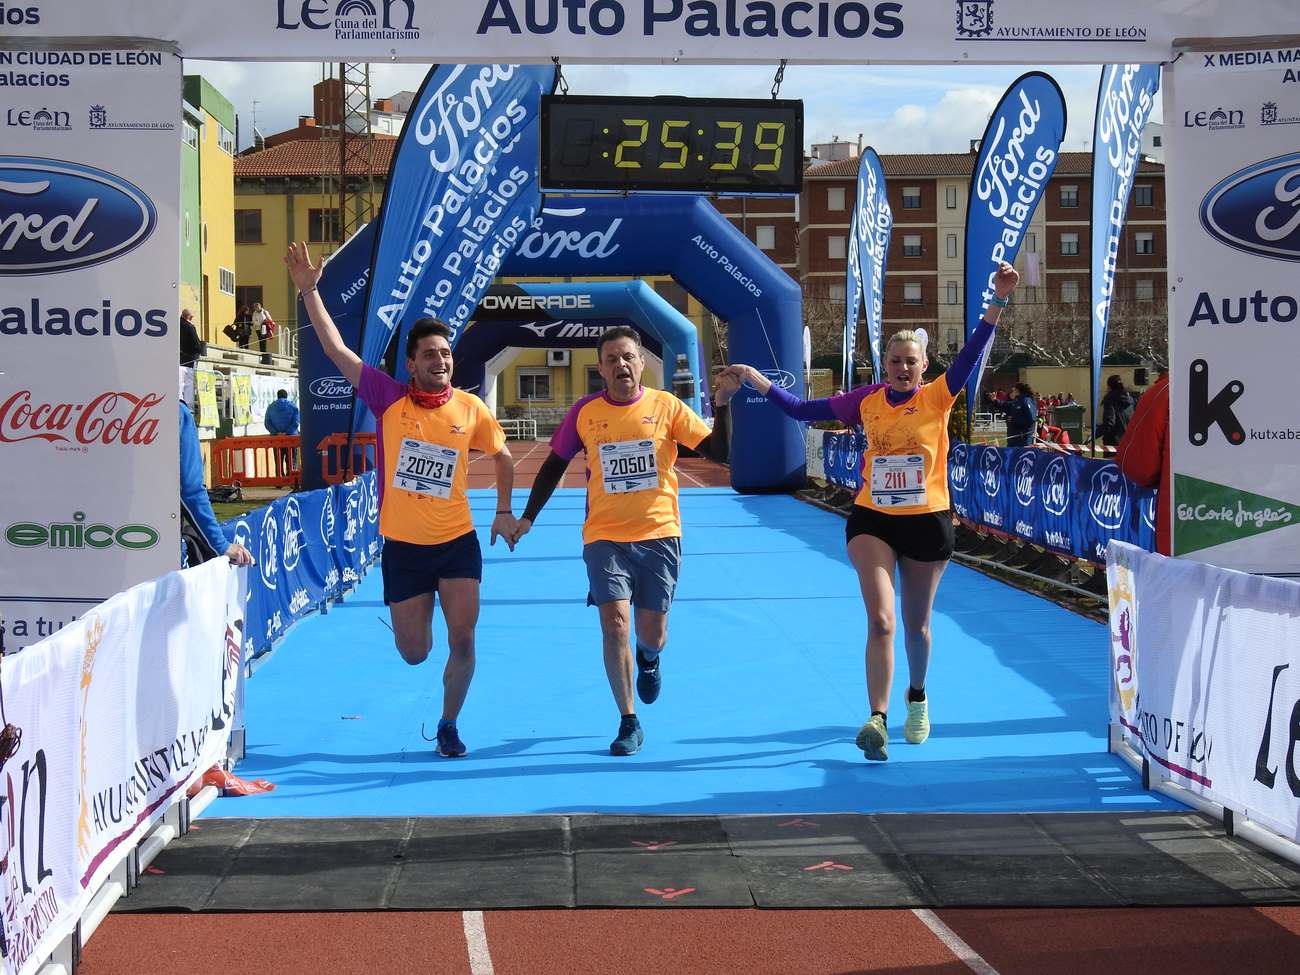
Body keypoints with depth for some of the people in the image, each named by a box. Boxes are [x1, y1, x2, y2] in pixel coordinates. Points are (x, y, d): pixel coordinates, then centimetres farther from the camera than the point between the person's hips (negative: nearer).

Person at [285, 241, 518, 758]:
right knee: (414, 652, 6)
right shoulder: (389, 399, -6)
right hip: (402, 546, 0)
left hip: (457, 542, 0)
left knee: (462, 640, -5)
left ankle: (449, 725, 15)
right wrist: (309, 291, -13)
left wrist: (504, 512, 12)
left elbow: (503, 456, 15)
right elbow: (336, 350, -9)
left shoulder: (471, 409, -2)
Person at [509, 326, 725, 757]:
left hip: (659, 535, 0)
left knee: (652, 637, 5)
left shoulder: (666, 406, -3)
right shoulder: (584, 413, -2)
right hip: (605, 537, 0)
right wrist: (528, 516, 6)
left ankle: (649, 657, 46)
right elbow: (555, 465, 10)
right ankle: (629, 723, 2)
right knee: (615, 625, -13)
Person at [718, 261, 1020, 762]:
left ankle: (917, 696, 43)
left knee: (916, 623, 15)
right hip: (872, 520, 0)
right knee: (880, 620, -13)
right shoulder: (867, 401, 2)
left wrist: (998, 300, -28)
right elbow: (800, 409, 6)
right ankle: (877, 721, -14)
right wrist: (753, 378, 1)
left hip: (927, 521, 0)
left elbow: (972, 353, -17)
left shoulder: (938, 396, -4)